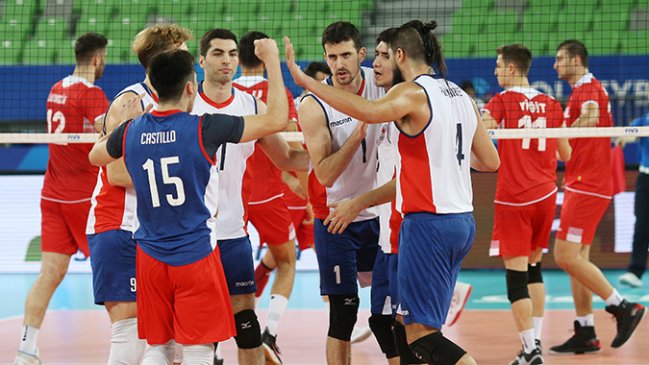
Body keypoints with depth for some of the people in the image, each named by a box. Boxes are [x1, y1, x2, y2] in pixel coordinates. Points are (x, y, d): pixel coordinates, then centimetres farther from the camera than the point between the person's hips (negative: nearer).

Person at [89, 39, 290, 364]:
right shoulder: (203, 128, -14)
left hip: (150, 257, 5)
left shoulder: (131, 131, -1)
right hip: (195, 256, -5)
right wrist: (271, 60, -1)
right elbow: (277, 119, -10)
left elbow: (95, 156, 22)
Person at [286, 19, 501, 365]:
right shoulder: (460, 97, 13)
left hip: (428, 223, -9)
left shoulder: (413, 93, -11)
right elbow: (490, 161, 18)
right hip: (462, 222, 9)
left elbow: (370, 111, -32)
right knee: (413, 324, 16)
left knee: (420, 333, -6)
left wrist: (304, 79, -27)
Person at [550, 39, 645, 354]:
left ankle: (623, 308, -5)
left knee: (566, 256, -12)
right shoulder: (584, 90, 19)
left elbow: (590, 119, -33)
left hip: (587, 186, -10)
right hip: (581, 184, 10)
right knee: (575, 258, 9)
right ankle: (585, 334, 10)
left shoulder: (587, 89, -12)